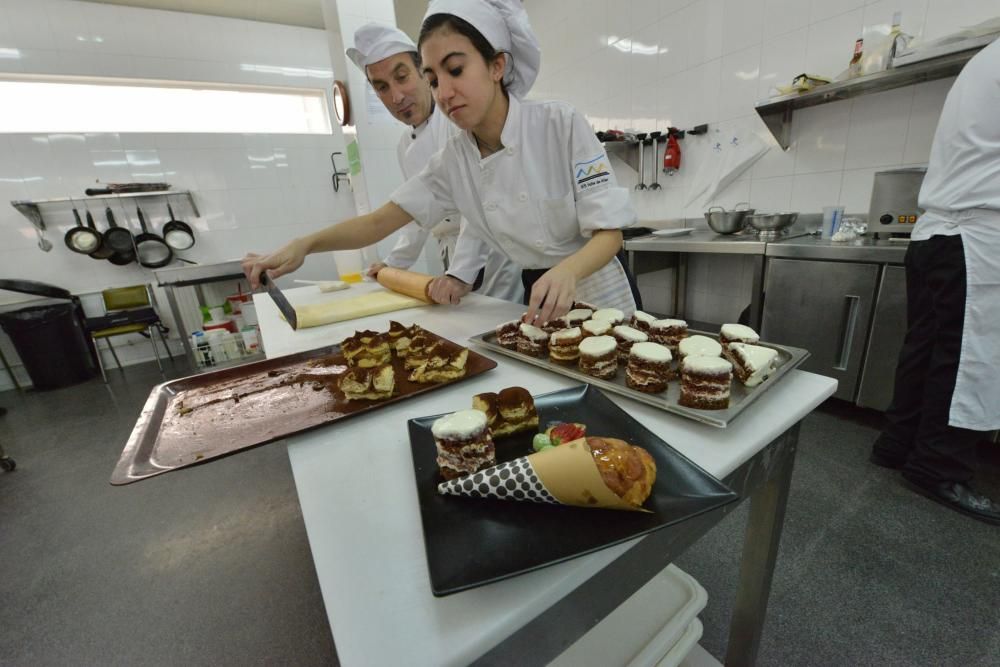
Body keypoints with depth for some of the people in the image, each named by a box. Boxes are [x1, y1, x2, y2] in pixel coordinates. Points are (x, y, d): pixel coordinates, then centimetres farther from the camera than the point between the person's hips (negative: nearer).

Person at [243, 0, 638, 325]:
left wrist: (567, 272, -39)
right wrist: (304, 244, -19)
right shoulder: (453, 160, -6)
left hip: (599, 300, -3)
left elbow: (610, 232, -19)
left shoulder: (560, 124, -19)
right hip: (539, 301, 4)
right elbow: (379, 222, -5)